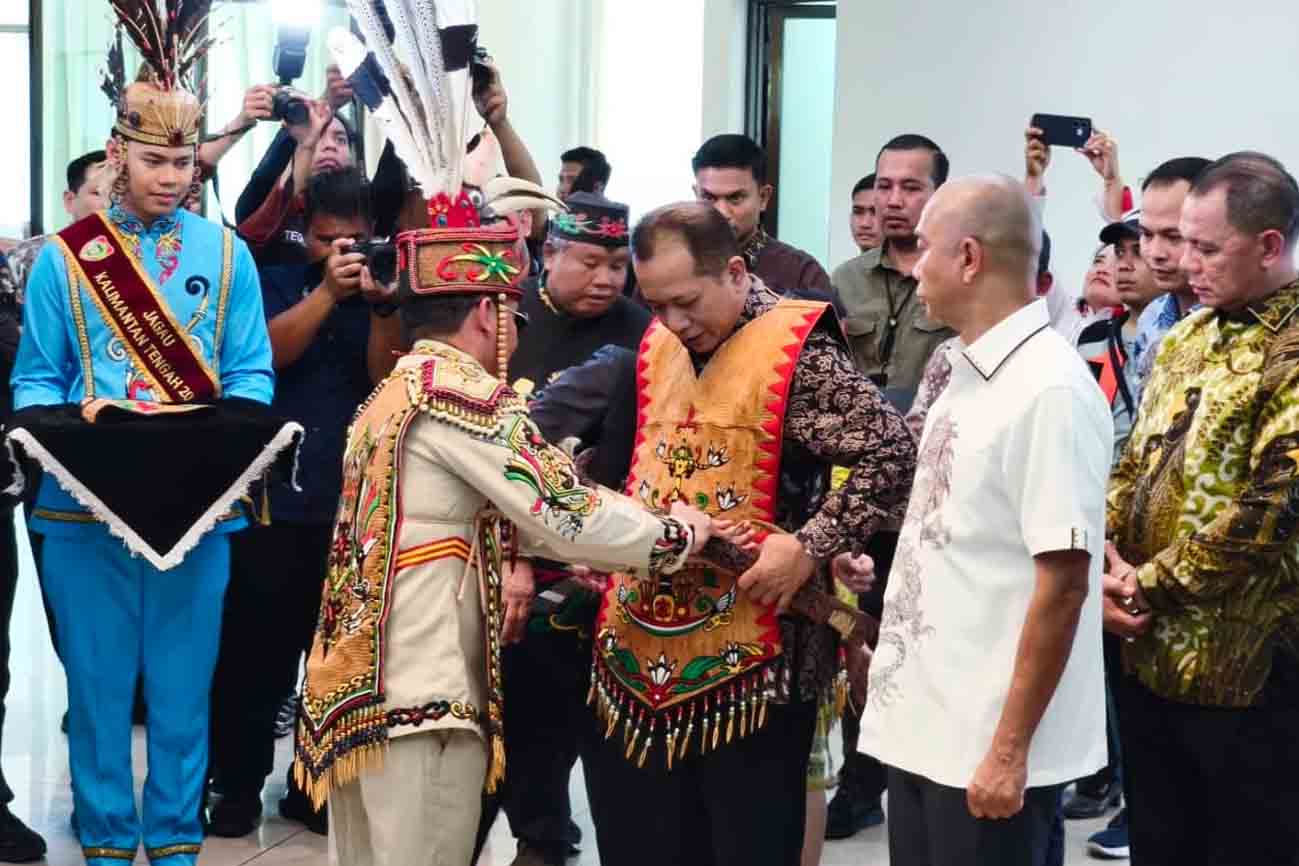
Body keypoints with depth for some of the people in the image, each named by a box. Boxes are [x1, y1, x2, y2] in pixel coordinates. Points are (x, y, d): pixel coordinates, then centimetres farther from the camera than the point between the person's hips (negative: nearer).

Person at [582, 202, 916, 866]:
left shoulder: (797, 351, -11)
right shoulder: (658, 347, 12)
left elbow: (890, 455, -15)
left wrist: (811, 544, -19)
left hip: (749, 658, -7)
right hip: (638, 646, 7)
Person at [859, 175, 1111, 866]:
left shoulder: (1050, 391, -19)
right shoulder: (966, 374, 7)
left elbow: (1063, 583, -20)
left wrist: (1009, 750, -19)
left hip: (987, 747, -8)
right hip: (920, 725, 8)